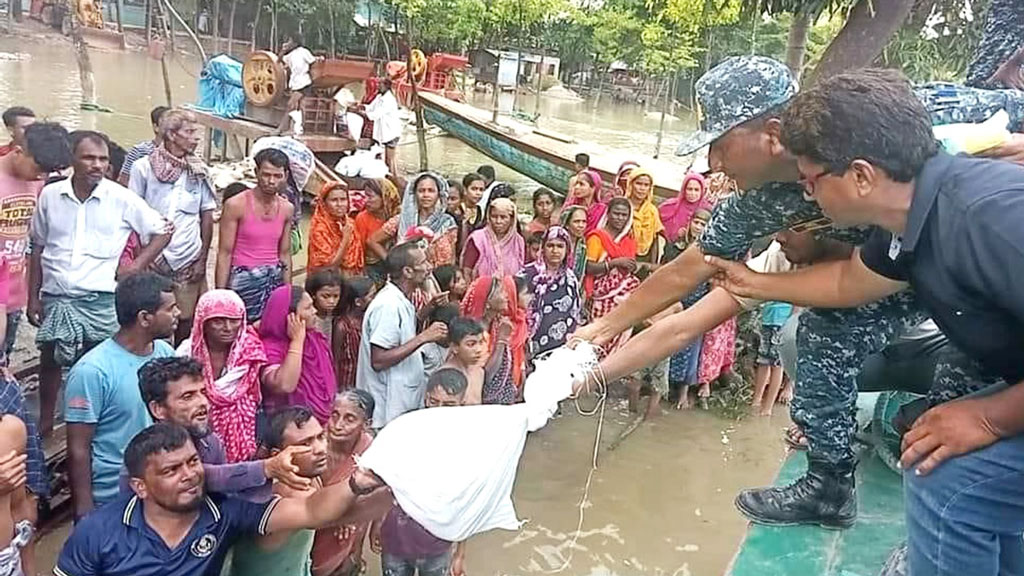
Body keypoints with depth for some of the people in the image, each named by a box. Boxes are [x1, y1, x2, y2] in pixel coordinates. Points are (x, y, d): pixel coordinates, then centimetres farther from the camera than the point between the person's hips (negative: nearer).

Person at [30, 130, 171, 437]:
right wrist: (33, 297, 8)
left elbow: (162, 230, 4)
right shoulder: (50, 195, 1)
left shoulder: (121, 198, -5)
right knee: (49, 360, 15)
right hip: (55, 297, 3)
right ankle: (44, 423, 32)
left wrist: (136, 266, -5)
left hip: (100, 299, -2)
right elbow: (37, 249, 9)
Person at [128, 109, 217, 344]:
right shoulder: (143, 167, -3)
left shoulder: (199, 171, 4)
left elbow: (207, 216, 7)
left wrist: (203, 259, 2)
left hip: (189, 262, 2)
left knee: (187, 321, 3)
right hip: (152, 260, -2)